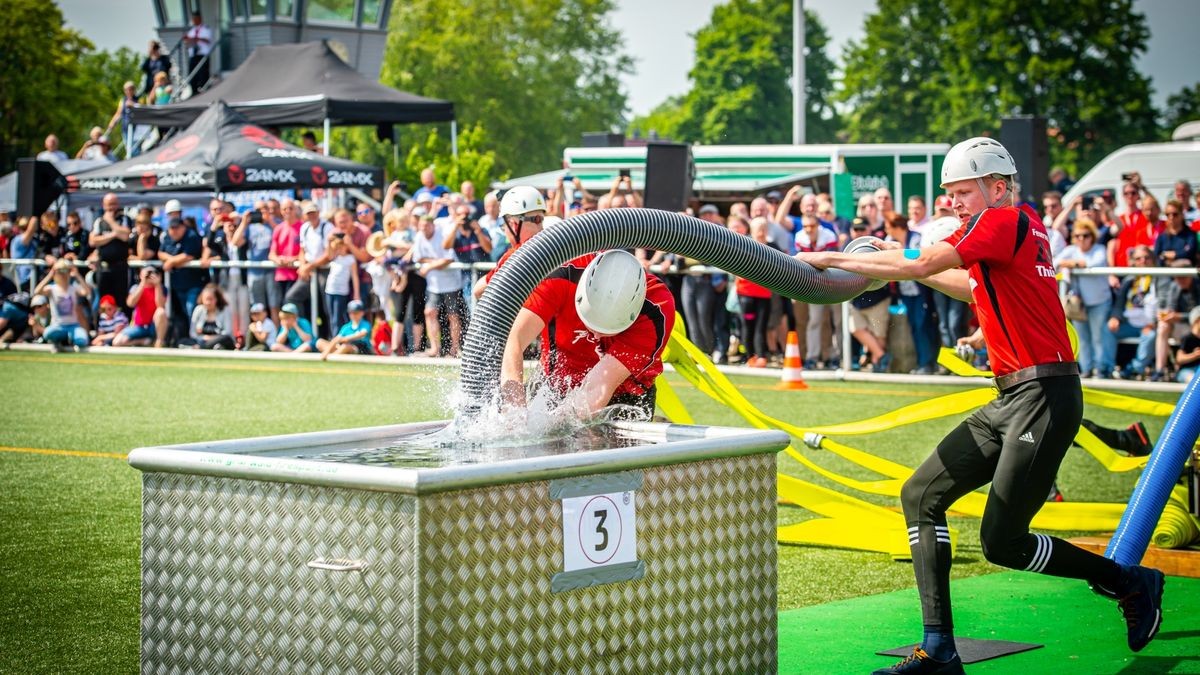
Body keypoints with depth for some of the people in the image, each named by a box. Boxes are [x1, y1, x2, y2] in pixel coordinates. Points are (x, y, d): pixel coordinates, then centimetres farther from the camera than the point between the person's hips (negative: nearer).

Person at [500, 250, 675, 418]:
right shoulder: (561, 276, -26)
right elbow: (514, 341, -35)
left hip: (623, 401, -1)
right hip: (554, 391, 1)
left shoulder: (657, 311, -28)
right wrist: (516, 412, -47)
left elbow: (600, 387, -33)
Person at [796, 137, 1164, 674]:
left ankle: (1131, 582, 12)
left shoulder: (1007, 221, -12)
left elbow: (918, 265, -17)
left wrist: (831, 260, -10)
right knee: (921, 496, 5)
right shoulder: (1020, 229, 17)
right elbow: (978, 290, 33)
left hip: (1044, 398, -11)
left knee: (1001, 541, -10)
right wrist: (909, 265, 26)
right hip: (1010, 401, 11)